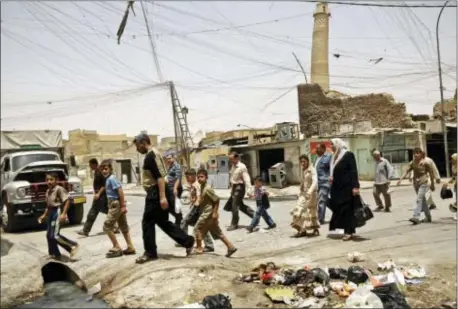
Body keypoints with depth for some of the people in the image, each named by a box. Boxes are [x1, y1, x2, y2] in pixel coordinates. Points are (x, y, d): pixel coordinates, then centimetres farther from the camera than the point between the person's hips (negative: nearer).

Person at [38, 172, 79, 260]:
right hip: (51, 212, 9)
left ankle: (73, 245, 4)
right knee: (49, 235, 10)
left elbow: (67, 201, -18)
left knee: (55, 235, -12)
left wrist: (64, 214, -23)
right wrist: (44, 215, 19)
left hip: (57, 212, -9)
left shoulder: (59, 189, -14)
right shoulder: (48, 191, 11)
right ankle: (55, 254, 23)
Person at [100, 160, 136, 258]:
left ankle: (117, 248, 1)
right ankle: (130, 247, 16)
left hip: (116, 205, -10)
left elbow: (120, 191, -21)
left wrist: (123, 206, -22)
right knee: (123, 226, 12)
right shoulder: (109, 179, 13)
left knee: (107, 226, -4)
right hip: (115, 204, 10)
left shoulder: (111, 179, -15)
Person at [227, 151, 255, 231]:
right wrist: (232, 189, 19)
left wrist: (248, 190, -25)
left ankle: (234, 224, 7)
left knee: (235, 206, -5)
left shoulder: (242, 167, -15)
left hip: (240, 187, -9)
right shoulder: (233, 166, 10)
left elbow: (246, 179, -19)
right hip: (234, 187, 9)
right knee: (240, 205, 14)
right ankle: (254, 215, 26)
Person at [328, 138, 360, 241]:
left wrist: (355, 186, -20)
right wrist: (331, 177, 3)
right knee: (339, 208, 6)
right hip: (337, 187, 8)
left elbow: (354, 171, -14)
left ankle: (349, 231, 0)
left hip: (347, 187, -8)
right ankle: (347, 230, 14)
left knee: (347, 208, -5)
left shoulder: (348, 155, -8)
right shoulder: (335, 157, 15)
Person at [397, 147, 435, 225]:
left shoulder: (425, 163, -7)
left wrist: (432, 184, 2)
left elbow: (431, 172, -1)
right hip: (416, 183, 6)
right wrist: (401, 179, -17)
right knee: (423, 200, 14)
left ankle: (416, 217, -22)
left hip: (423, 183, -6)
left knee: (419, 199, -16)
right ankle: (428, 217, 26)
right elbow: (407, 171, -2)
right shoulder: (412, 163, 6)